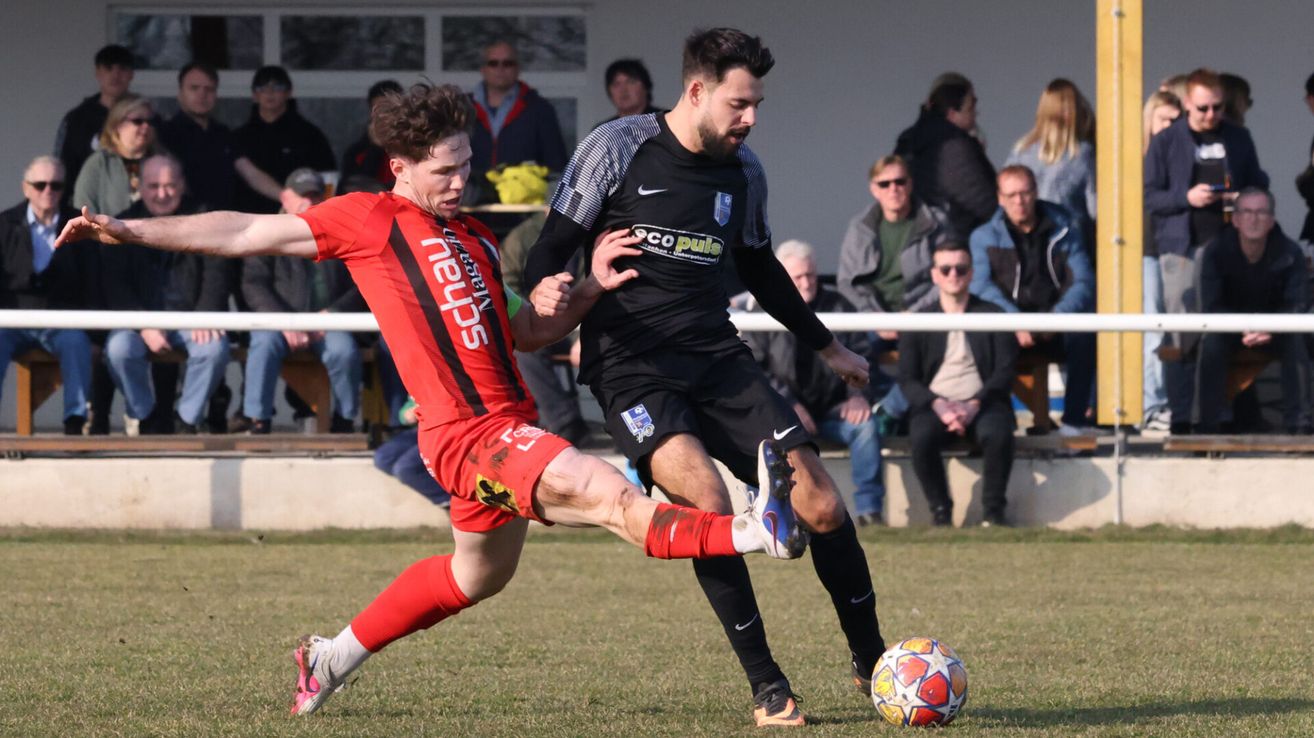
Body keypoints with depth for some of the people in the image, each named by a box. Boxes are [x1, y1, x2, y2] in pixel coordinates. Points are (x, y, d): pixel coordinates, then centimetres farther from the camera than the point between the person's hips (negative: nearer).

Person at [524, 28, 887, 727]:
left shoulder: (743, 172, 9)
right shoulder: (618, 149, -6)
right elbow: (551, 250, -3)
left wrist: (826, 345, 33)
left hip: (717, 356, 5)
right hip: (630, 365, -5)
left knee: (821, 506, -7)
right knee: (707, 499, -28)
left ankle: (871, 662, 14)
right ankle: (765, 687, -17)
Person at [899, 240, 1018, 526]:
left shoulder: (992, 316, 10)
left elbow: (1005, 371, 2)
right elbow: (907, 379, 5)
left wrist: (974, 404, -15)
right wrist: (938, 405, -15)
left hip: (981, 403, 0)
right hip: (934, 403, 0)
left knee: (997, 434, -34)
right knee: (922, 437, -34)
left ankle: (994, 510, -15)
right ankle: (940, 511, -17)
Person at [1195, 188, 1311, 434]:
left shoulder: (1290, 253, -14)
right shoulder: (1215, 252, -16)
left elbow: (1298, 304, -15)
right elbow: (1210, 307, -19)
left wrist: (1270, 329, -35)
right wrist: (1244, 329, -36)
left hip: (1275, 330, 1)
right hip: (1229, 327, 0)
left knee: (1296, 342, -30)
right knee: (1211, 344, -32)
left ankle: (1298, 424, -25)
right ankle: (1207, 427, -26)